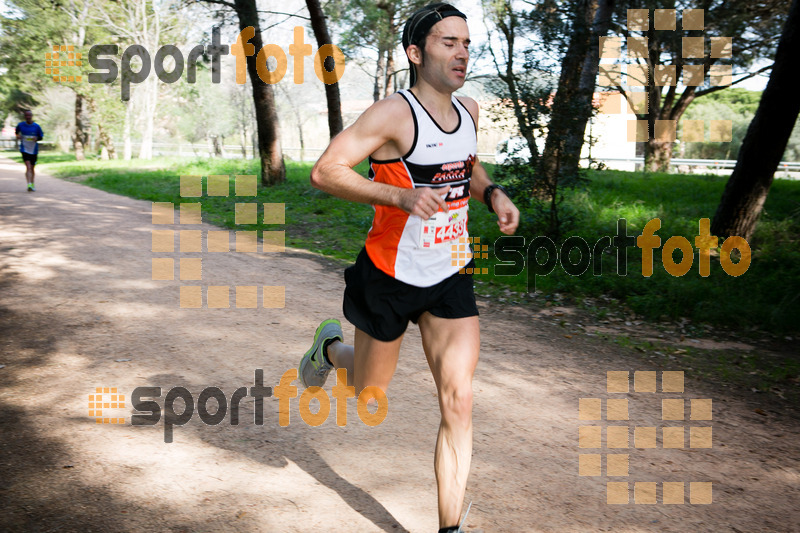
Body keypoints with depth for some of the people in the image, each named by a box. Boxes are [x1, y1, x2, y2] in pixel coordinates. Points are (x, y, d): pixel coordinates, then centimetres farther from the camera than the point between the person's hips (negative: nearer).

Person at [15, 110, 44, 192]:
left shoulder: (36, 126, -3)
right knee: (28, 167, -18)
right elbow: (17, 132, 19)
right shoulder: (20, 125, -1)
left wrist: (37, 138, -16)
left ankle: (32, 184, 34)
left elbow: (41, 136, 5)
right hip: (25, 149, -2)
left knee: (32, 168, 16)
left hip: (34, 150, 2)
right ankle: (29, 185, -26)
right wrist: (18, 136, -2)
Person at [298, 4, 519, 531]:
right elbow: (325, 171, -22)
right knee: (370, 393, 15)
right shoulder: (394, 113, -18)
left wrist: (492, 193, 2)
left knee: (459, 402, -4)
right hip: (390, 277, -5)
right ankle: (331, 346, 50)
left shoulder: (470, 110, 5)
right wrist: (400, 196, -33)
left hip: (450, 278, 5)